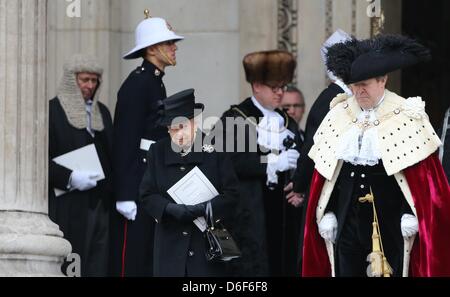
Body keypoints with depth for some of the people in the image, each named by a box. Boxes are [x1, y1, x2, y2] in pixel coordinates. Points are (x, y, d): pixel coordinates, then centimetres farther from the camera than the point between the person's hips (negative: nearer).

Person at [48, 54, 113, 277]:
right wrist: (69, 177, -19)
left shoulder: (102, 112, 18)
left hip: (100, 204, 5)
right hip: (67, 206, -5)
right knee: (68, 268, -8)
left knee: (98, 266, -1)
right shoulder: (52, 110, -2)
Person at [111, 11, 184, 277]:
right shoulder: (137, 84, -13)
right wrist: (125, 195, -22)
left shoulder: (156, 83, 16)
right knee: (133, 258, -7)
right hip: (138, 184, -10)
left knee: (150, 257, 10)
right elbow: (125, 142, -18)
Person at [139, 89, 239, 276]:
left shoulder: (214, 149, -1)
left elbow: (231, 194, -4)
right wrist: (171, 209, -14)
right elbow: (147, 195, 5)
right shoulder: (158, 152, 9)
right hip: (170, 245, 2)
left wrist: (202, 209, -18)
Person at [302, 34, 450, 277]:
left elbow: (424, 172, -6)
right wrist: (327, 215, 4)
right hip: (348, 218, 4)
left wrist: (412, 215, -11)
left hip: (389, 219, -4)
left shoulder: (406, 118, -5)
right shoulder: (339, 116, 7)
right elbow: (326, 171, 9)